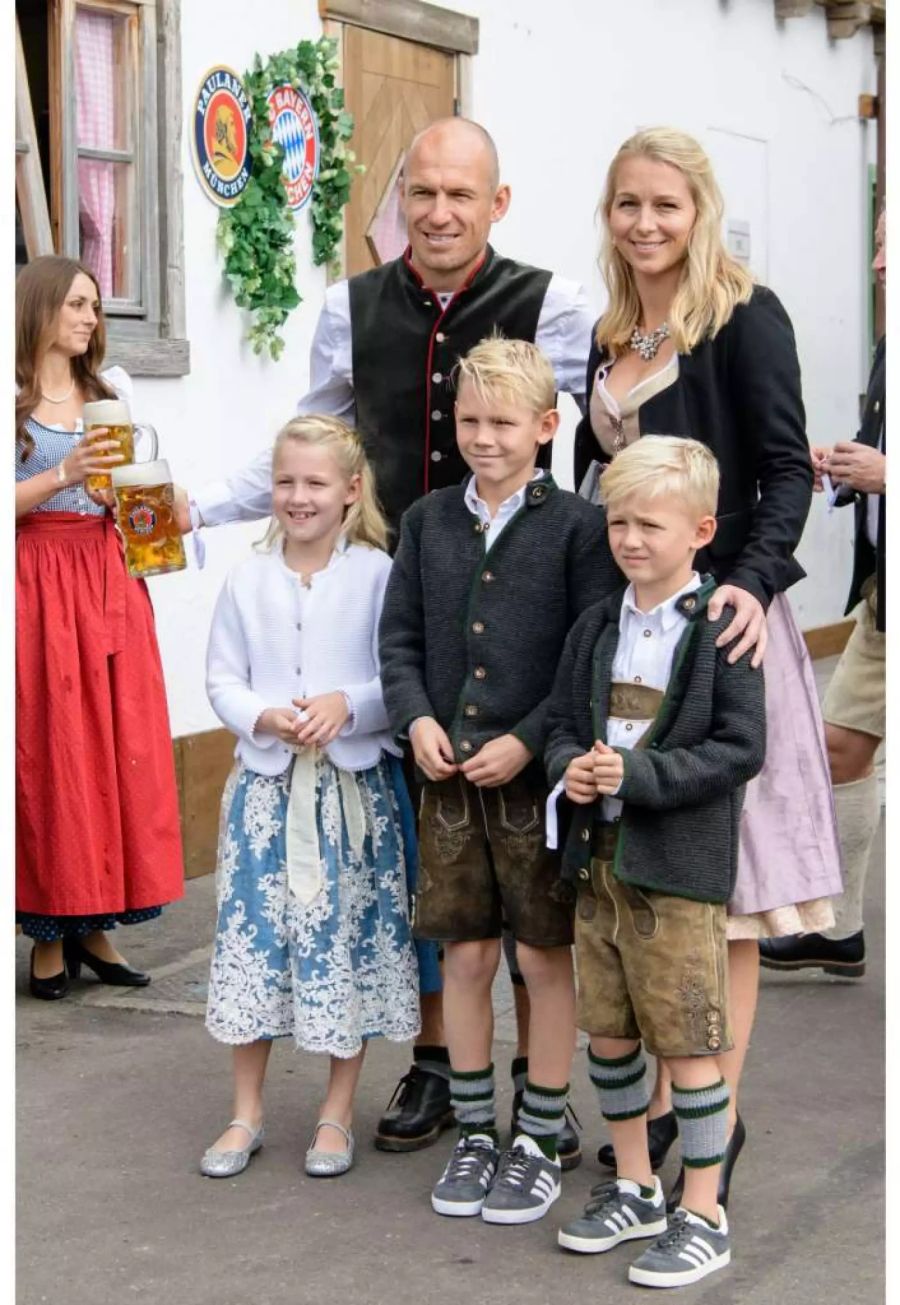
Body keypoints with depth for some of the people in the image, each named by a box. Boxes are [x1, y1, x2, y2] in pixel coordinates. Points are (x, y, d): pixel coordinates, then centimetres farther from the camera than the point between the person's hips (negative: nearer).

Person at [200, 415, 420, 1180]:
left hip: (354, 786, -2)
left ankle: (338, 1116, 20)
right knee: (254, 938, 5)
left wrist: (347, 705, -23)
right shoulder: (248, 579, 4)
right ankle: (247, 1114, 19)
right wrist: (264, 718, -14)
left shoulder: (379, 575, -5)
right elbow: (222, 679, 5)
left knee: (348, 941, 5)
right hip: (267, 783, 2)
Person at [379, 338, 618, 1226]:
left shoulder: (577, 527, -5)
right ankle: (474, 1134, 24)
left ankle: (538, 1142, 18)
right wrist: (417, 720, -8)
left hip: (540, 776, -3)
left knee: (545, 957, 5)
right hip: (449, 777, 3)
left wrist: (528, 741, -15)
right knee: (466, 955, 10)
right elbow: (400, 638, 9)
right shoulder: (427, 522, 8)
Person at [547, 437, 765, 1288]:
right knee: (608, 1033, 15)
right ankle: (635, 1189, 32)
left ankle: (703, 1217, 13)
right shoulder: (596, 627, 9)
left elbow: (741, 749, -14)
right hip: (598, 858, 7)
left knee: (689, 1045, 0)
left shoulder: (723, 631, -10)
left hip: (679, 869, -6)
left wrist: (638, 776, -21)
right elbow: (561, 721, 15)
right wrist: (570, 766, -8)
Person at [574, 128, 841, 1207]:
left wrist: (754, 582, -28)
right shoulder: (611, 336, 13)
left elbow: (786, 470, -13)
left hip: (713, 618, -6)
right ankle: (664, 1095, 18)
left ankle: (718, 1115, 8)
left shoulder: (745, 319, -6)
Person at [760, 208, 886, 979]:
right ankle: (838, 928, 25)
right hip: (881, 584, 9)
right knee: (841, 743, 13)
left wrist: (884, 475, -24)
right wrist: (843, 470, -1)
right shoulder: (886, 350, 10)